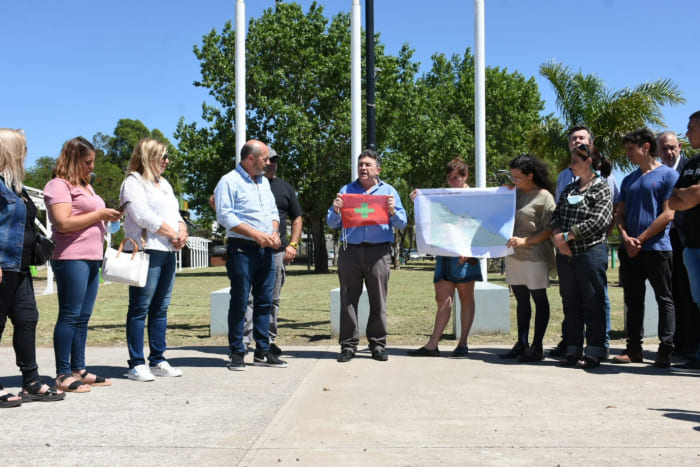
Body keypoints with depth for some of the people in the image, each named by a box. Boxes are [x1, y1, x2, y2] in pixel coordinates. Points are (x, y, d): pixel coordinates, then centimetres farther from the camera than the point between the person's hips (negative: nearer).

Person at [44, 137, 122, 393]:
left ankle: (79, 369, 14)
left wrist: (108, 216, 11)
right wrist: (99, 214, -13)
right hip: (71, 259, -9)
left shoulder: (86, 186, 22)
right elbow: (63, 223, -18)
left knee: (83, 318, 9)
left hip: (92, 259, 9)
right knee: (70, 316, -6)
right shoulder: (59, 186, -7)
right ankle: (63, 374, -1)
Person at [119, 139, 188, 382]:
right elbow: (143, 215, -13)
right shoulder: (133, 182, -2)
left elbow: (175, 213, 22)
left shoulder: (164, 184, 24)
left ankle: (158, 361, 15)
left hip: (169, 252, 8)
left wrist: (182, 230, 0)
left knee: (160, 309, 9)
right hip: (146, 251, -8)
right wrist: (173, 234, -9)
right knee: (140, 308, -5)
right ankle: (136, 364, -2)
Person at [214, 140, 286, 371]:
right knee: (239, 302, -3)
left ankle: (262, 352, 15)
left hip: (266, 250, 7)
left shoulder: (264, 182, 19)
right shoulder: (229, 182, -5)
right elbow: (225, 216, -13)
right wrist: (256, 234, -17)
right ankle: (237, 353, 5)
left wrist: (274, 233, 1)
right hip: (242, 249, -7)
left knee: (265, 300, 8)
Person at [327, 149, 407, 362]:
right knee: (348, 299, 0)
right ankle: (348, 345, 6)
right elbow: (331, 223, 11)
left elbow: (402, 223, 7)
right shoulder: (346, 190, 16)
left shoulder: (389, 191, 14)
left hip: (379, 251, -1)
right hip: (350, 251, 1)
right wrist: (335, 210, -9)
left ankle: (378, 344, 9)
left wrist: (393, 212, -13)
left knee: (378, 301, 0)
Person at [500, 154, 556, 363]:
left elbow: (549, 230, -11)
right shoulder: (514, 193, 12)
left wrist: (525, 240, -21)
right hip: (513, 255, 7)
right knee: (521, 299, 12)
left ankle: (537, 347, 7)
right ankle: (521, 345, 20)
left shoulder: (544, 196, -8)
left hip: (535, 256, -7)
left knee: (539, 299, 2)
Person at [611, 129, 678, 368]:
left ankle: (666, 350, 2)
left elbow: (668, 215, -9)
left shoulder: (668, 175, -2)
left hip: (657, 248, -6)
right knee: (633, 301, 9)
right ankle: (634, 348, 17)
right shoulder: (629, 180, 17)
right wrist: (626, 238, -5)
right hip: (630, 250, 6)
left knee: (664, 300, 0)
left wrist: (640, 240, -11)